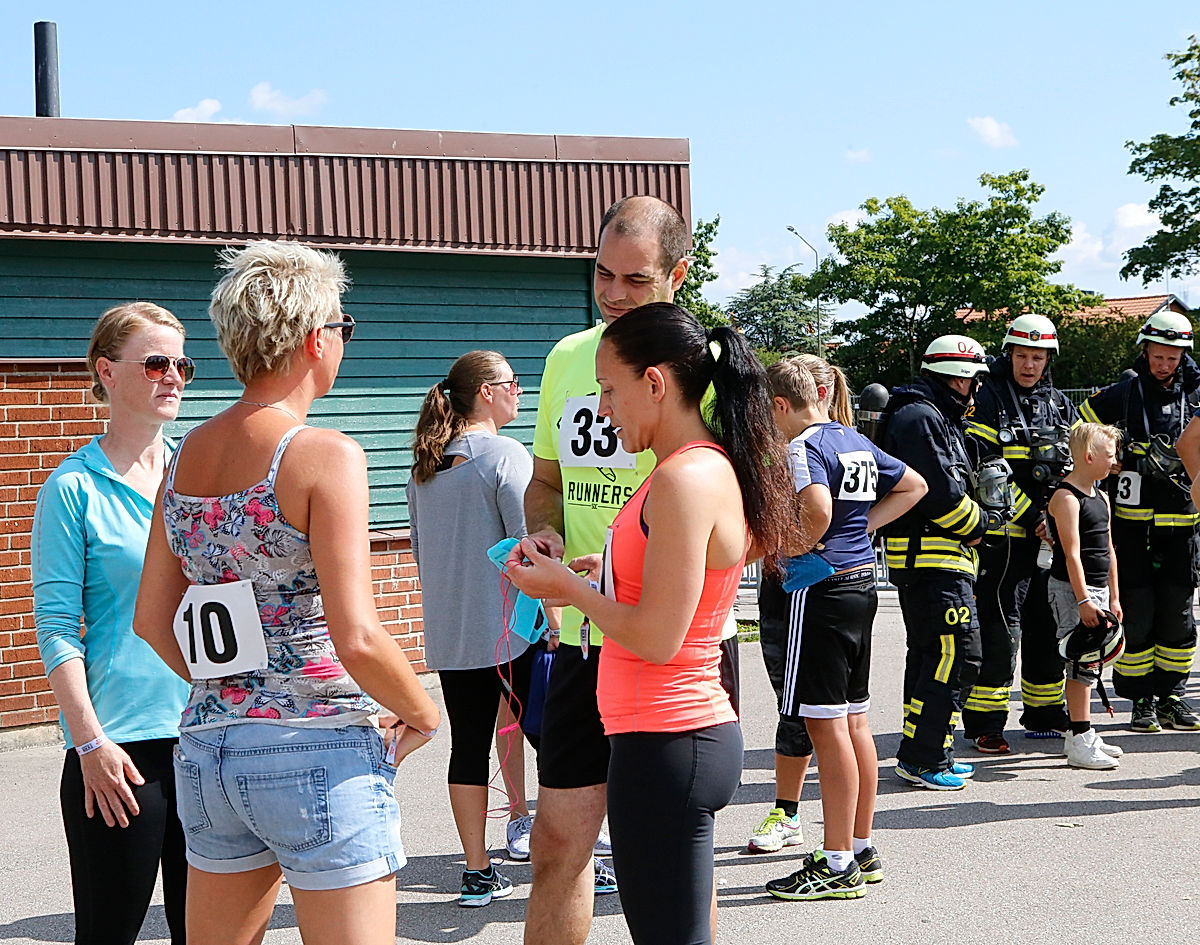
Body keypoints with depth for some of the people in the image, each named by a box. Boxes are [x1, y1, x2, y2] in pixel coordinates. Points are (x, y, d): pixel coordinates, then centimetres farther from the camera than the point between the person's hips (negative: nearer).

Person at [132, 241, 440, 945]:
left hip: (206, 749, 7)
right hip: (318, 753, -7)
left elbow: (152, 620, 13)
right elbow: (356, 639, -19)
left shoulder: (184, 457, 7)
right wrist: (422, 713, -2)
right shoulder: (324, 455, -13)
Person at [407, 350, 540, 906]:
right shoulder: (506, 455, -10)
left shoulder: (424, 467, 11)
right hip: (508, 628, -6)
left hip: (447, 633, 6)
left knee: (468, 746, 7)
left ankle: (477, 872, 11)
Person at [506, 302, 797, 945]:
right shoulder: (712, 466, 12)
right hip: (693, 731, 10)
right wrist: (574, 582, 11)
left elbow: (656, 638, -21)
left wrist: (566, 587, -7)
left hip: (666, 746, -10)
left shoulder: (685, 478, -19)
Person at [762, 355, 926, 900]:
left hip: (821, 590, -9)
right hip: (862, 583, 9)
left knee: (826, 726, -5)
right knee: (853, 721, 15)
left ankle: (837, 866, 0)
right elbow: (914, 486, 25)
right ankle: (862, 849, 24)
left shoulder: (804, 446, -13)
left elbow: (817, 511, -31)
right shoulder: (857, 442, 13)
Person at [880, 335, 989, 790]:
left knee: (930, 654, 15)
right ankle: (920, 758, -10)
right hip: (930, 556, -11)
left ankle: (929, 753, 23)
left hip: (933, 559, 11)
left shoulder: (940, 417, 22)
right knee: (956, 653, -13)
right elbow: (939, 490, -21)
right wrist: (975, 525, -7)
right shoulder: (920, 417, -13)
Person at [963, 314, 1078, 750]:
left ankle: (1045, 714, 27)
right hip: (1004, 535, -6)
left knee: (1047, 625, 14)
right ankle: (984, 725, -1)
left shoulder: (1060, 404, 13)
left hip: (1050, 534, 6)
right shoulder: (987, 399, -6)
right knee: (998, 628, -8)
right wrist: (1030, 514, -17)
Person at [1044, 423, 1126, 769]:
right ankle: (1079, 743, -8)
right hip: (1071, 589, -9)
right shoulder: (1066, 497, -13)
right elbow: (1072, 553, -19)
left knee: (1090, 664, 12)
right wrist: (1083, 600, -23)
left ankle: (1083, 734, 20)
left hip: (1098, 589, 9)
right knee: (1082, 665, -10)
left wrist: (1112, 597, 17)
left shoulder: (1101, 498, 16)